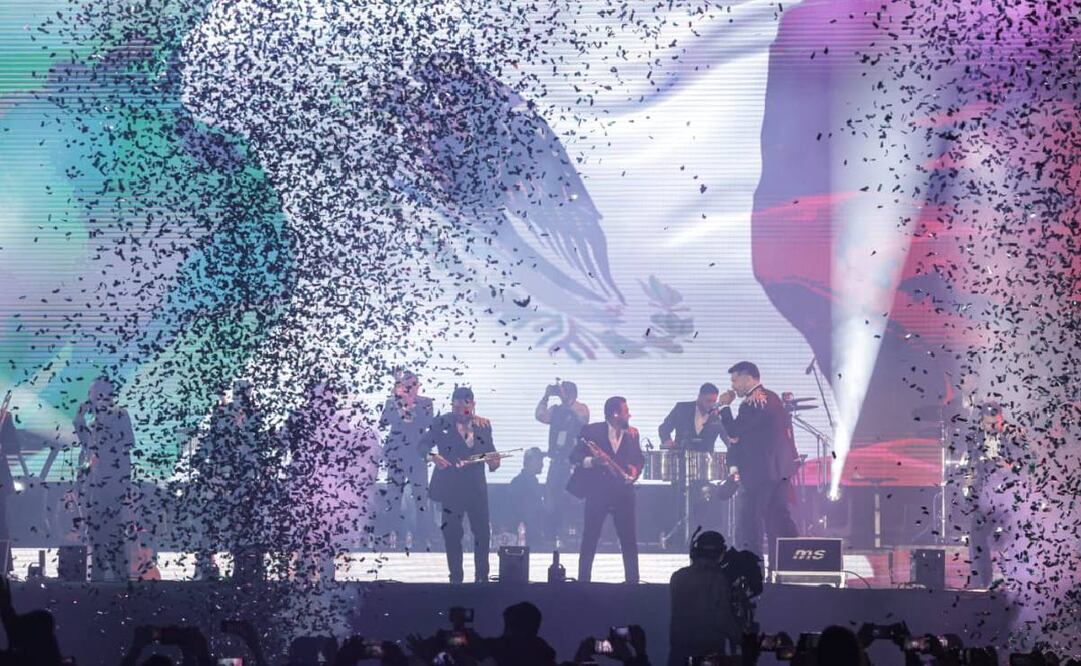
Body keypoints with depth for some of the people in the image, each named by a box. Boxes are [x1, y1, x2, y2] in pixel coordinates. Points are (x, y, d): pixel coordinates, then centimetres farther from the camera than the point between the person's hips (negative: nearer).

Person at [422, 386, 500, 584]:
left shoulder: (484, 425, 8)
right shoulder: (442, 423, 0)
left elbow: (490, 452, 10)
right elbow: (423, 446, -4)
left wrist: (494, 462, -13)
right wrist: (433, 456, -25)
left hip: (476, 487, 2)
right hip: (450, 487, -2)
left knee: (483, 532, 0)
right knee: (452, 534, 1)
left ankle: (482, 577, 13)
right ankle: (456, 577, 11)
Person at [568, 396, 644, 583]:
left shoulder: (632, 434, 8)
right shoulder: (592, 431, -4)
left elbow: (639, 458, 17)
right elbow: (574, 456, -4)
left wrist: (634, 471, -5)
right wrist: (591, 461, -23)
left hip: (623, 492, 3)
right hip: (597, 491, -3)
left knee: (629, 540, 1)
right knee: (590, 539, -1)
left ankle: (632, 581, 7)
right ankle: (583, 580, 3)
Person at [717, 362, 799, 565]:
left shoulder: (753, 402, -15)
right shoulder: (772, 398, 17)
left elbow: (734, 432, -18)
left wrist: (724, 406, -6)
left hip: (760, 472, -9)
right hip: (779, 469, 9)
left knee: (751, 520, -2)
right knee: (778, 518, 10)